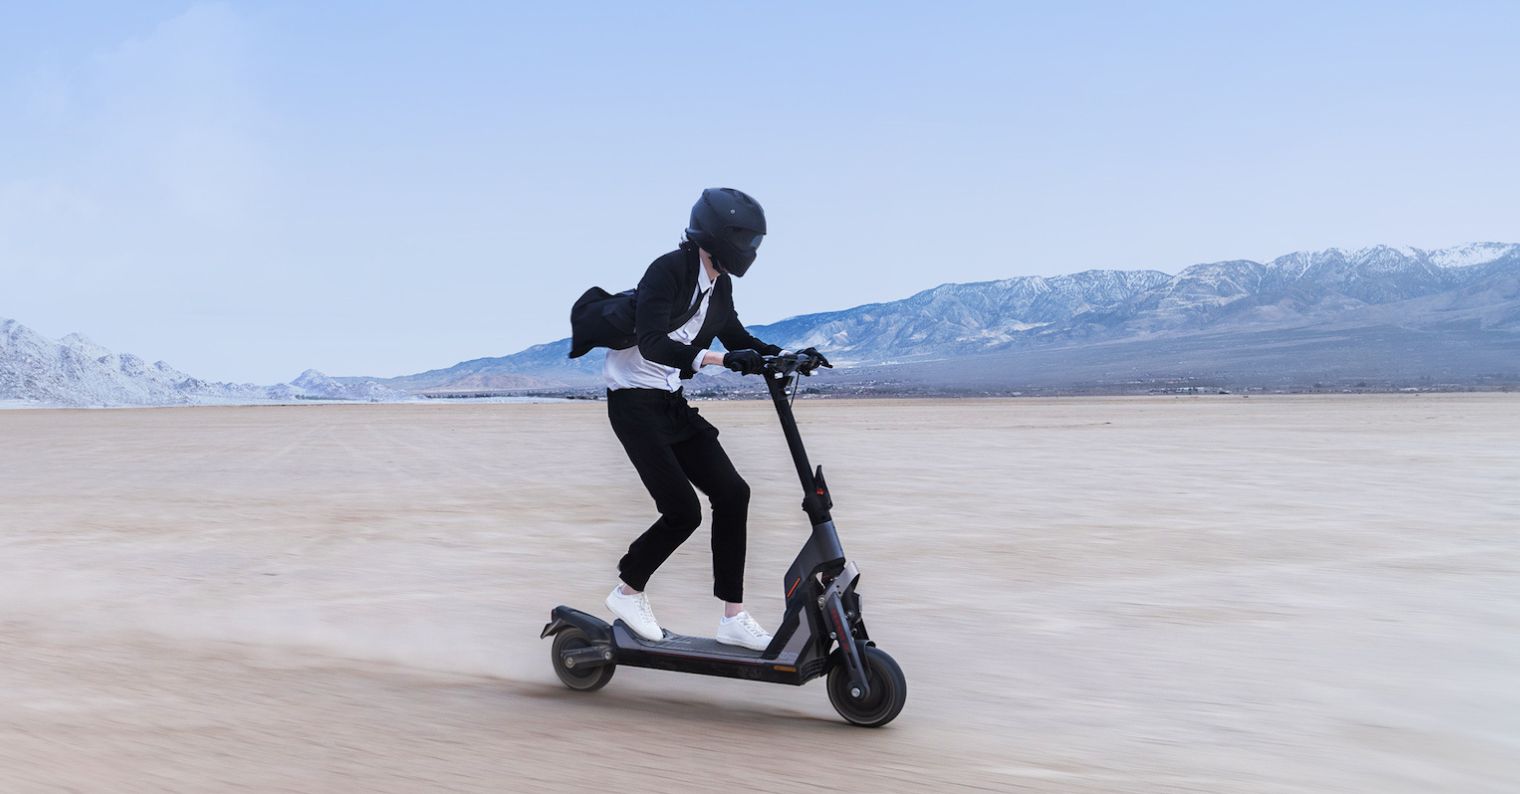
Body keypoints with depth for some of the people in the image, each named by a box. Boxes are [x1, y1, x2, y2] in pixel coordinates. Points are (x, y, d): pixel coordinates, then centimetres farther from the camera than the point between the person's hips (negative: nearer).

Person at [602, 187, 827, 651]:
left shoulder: (719, 286, 6)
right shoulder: (668, 271, -19)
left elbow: (736, 338, 19)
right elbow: (652, 344, -31)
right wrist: (722, 359, -40)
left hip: (672, 403, 8)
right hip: (635, 402, -8)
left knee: (731, 494, -1)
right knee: (682, 511, -13)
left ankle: (733, 619, 5)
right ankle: (628, 592, 14)